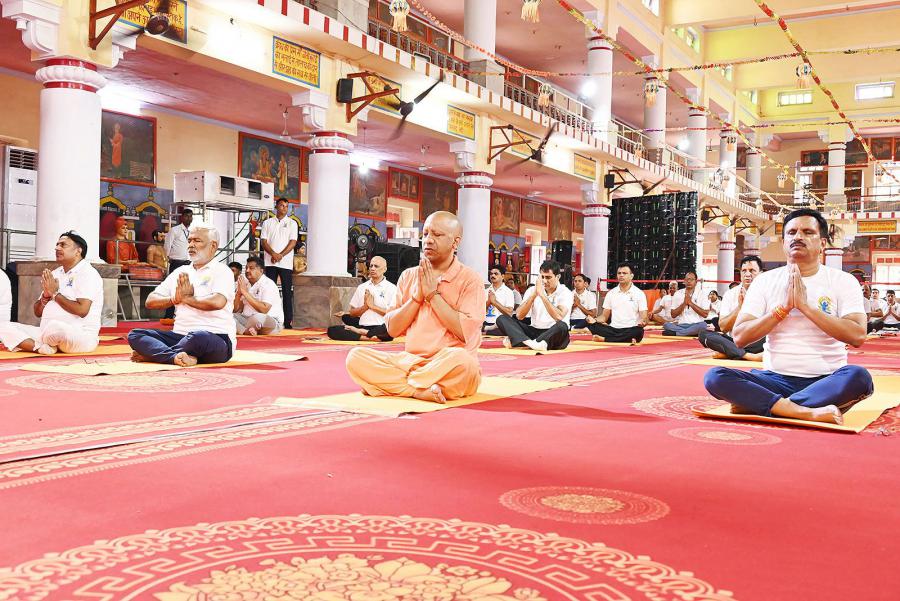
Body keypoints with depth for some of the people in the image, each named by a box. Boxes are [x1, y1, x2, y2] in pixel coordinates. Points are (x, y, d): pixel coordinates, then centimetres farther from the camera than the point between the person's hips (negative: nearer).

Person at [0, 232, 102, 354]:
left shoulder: (87, 274, -6)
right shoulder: (54, 274, 18)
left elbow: (82, 310, -20)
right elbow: (37, 312, 19)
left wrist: (55, 294, -9)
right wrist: (45, 296, -3)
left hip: (81, 336, -8)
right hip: (47, 334, 8)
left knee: (55, 327, -41)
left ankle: (43, 345, -7)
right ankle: (42, 347, -25)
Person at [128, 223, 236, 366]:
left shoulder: (221, 271, -1)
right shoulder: (181, 272, 18)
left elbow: (217, 302, -21)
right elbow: (150, 302, 15)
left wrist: (187, 298, -5)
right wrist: (175, 299, -5)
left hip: (216, 337, -6)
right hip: (180, 336, 6)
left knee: (197, 337, -40)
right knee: (135, 335, -10)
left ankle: (153, 353, -17)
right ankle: (176, 356, -32)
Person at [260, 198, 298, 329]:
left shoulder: (292, 223, 9)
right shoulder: (267, 223, 12)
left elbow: (293, 242, -1)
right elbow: (264, 241, 4)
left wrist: (281, 255, -13)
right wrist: (273, 254, -13)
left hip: (286, 263, -1)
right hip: (270, 262, 1)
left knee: (287, 291, -2)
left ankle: (288, 321, -2)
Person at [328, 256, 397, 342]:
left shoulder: (391, 288, 5)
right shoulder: (361, 287, 17)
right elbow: (352, 313, 16)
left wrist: (372, 306, -6)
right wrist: (365, 306, -3)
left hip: (380, 328, -4)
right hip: (362, 325, 4)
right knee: (332, 330, -18)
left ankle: (360, 332, -21)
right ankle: (368, 337, -26)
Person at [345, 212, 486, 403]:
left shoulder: (470, 279, -3)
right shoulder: (409, 276, 12)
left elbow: (466, 332, -16)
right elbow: (393, 329, 6)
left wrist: (433, 294, -11)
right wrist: (417, 296, -7)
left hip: (450, 367, -4)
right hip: (410, 361, 4)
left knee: (461, 360, -38)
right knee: (356, 356, -16)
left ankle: (392, 383, -20)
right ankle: (421, 391, -24)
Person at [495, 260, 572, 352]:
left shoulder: (565, 293, -5)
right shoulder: (532, 290, 5)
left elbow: (559, 317, -23)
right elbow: (519, 316, -7)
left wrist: (542, 295, -22)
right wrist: (534, 294, -17)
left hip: (554, 335, -4)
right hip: (534, 331, 4)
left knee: (562, 326, -38)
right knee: (502, 319, -13)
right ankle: (530, 342, -38)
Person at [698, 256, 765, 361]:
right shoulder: (730, 294, 5)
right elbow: (723, 327, -3)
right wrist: (739, 306, -14)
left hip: (758, 343, -2)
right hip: (735, 342, 2)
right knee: (704, 334, -22)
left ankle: (726, 353, -27)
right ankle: (748, 356, -33)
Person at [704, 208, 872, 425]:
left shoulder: (843, 281, 3)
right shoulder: (765, 281, 7)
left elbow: (857, 336, -13)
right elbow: (739, 337, -3)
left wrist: (804, 305, -15)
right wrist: (783, 307, -11)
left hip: (826, 381, -1)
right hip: (776, 379, 1)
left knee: (858, 376, -34)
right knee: (715, 377, -24)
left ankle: (755, 403, -29)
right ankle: (807, 412, -33)